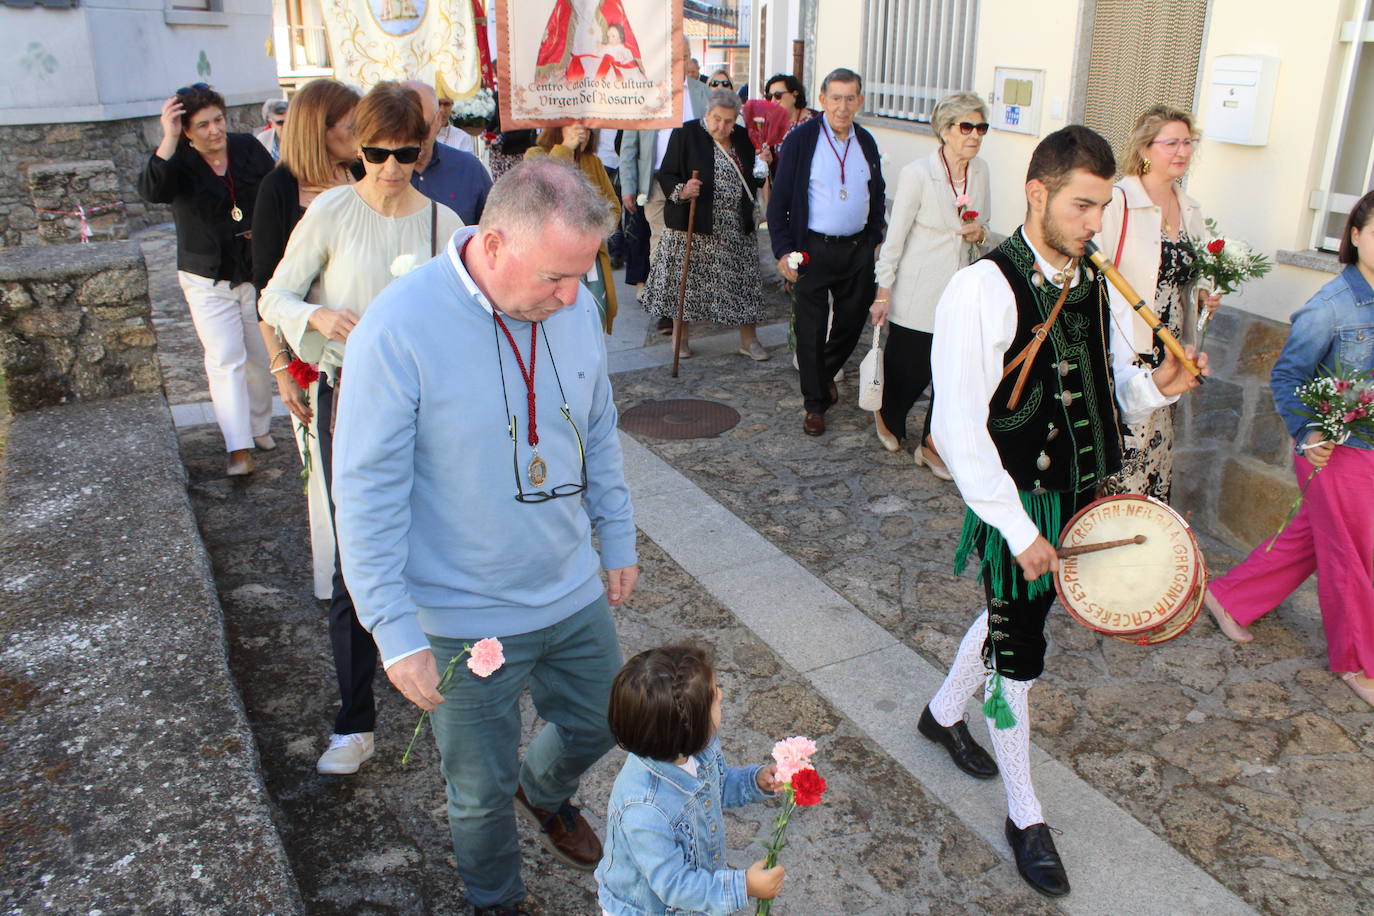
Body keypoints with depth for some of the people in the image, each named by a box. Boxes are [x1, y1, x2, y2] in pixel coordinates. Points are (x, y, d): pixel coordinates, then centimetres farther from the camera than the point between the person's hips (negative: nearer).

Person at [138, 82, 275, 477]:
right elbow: (152, 191, -29)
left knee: (260, 357, 10)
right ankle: (238, 449, -12)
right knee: (225, 359, -10)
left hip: (257, 273, 3)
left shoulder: (248, 148, -1)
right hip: (208, 280, -3)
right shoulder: (179, 160, -9)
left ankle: (259, 426, 30)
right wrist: (168, 139, -36)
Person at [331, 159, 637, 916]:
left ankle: (545, 791, 61)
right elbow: (368, 497, -19)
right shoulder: (398, 329, -24)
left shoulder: (573, 306, -8)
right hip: (466, 619, -4)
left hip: (573, 593, 5)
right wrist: (396, 633, -17)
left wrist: (618, 542, 13)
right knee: (483, 790, 16)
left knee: (597, 726, 25)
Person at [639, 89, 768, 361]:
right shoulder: (685, 135, -5)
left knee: (743, 280, 5)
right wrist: (681, 191, -25)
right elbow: (666, 175, -7)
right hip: (693, 226, -4)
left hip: (736, 229, 4)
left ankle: (748, 339, 17)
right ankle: (680, 337, 19)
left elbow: (753, 181, 22)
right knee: (686, 280, 2)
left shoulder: (744, 138, 9)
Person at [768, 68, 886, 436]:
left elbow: (878, 195, 19)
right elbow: (778, 201, -6)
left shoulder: (866, 143, 7)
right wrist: (783, 251, -11)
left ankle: (826, 372, 40)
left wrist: (875, 238, 10)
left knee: (853, 322, 12)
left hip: (858, 250, 4)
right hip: (814, 249, -4)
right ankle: (815, 404, 15)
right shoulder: (801, 140, -7)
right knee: (811, 330, 1)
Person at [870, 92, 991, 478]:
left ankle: (932, 445, 20)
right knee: (910, 370, 6)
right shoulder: (917, 174, -14)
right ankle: (887, 415, 39)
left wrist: (979, 233, -6)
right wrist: (883, 293, -10)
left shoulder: (980, 171, 4)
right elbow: (895, 237, -10)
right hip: (917, 293, -5)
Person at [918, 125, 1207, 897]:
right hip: (1018, 498, -7)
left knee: (1014, 612, 23)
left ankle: (945, 713, 50)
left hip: (1079, 491, 7)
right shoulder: (985, 289, -20)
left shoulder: (1098, 286, 2)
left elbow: (1113, 387, 13)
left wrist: (1156, 386, -11)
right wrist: (1020, 531, -22)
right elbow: (959, 427, -22)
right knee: (1018, 647, 4)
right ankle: (1026, 817, 24)